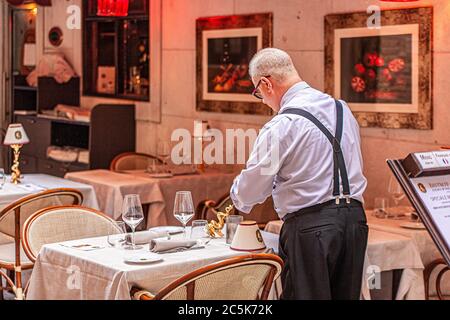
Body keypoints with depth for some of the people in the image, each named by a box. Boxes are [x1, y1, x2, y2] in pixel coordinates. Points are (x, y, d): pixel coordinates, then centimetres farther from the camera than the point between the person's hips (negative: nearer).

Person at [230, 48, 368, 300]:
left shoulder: (280, 127, -12)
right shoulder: (342, 109, 10)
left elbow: (250, 192, -6)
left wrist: (238, 196, 19)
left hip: (311, 225, -7)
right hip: (355, 217, 7)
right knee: (346, 295, 14)